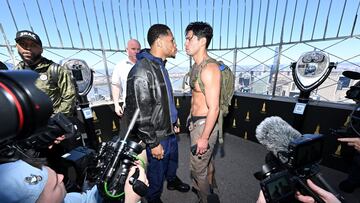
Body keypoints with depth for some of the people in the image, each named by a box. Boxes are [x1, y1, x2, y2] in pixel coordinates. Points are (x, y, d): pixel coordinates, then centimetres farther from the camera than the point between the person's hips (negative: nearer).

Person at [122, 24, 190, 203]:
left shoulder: (160, 66, 7)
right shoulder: (141, 71, -23)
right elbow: (140, 114, -23)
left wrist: (173, 124, 17)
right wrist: (153, 143, -15)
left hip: (169, 131, 8)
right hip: (157, 136, -8)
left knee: (172, 159, 29)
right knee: (157, 172, 17)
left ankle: (172, 180, 58)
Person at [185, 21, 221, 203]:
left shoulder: (209, 68, -22)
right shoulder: (196, 66, 8)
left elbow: (214, 108, -24)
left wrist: (204, 137, -18)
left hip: (205, 124, -9)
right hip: (196, 121, 9)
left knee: (197, 169, 11)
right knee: (207, 160, 28)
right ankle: (210, 187, 56)